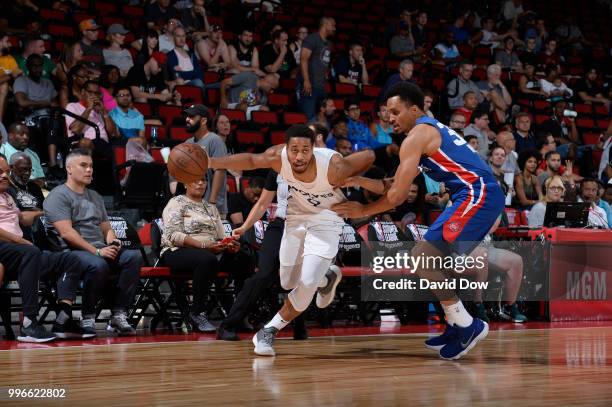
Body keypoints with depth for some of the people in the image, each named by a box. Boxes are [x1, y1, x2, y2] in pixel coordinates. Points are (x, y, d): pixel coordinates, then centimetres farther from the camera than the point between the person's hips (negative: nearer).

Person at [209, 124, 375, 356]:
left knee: (307, 284, -18)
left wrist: (347, 182, -16)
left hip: (326, 219, -4)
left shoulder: (333, 167, -35)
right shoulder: (278, 157, -28)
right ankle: (327, 279, 44)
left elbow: (369, 156, -20)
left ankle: (270, 330, 1)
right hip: (296, 216, 4)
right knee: (289, 283, 13)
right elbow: (251, 160, -9)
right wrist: (213, 163, -20)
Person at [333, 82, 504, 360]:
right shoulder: (431, 129, 23)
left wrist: (363, 211, 4)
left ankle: (467, 326, -7)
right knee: (433, 259, 18)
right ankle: (457, 327, 21)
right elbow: (399, 185, 27)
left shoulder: (417, 135, -8)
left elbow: (397, 196, -11)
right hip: (485, 195, 10)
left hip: (476, 195, -10)